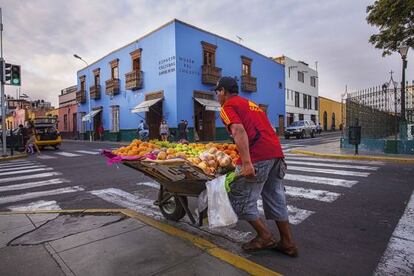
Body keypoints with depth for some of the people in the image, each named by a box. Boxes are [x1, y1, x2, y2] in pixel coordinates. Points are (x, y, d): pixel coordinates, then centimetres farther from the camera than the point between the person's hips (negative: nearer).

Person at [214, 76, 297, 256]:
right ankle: (288, 244, 24)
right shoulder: (250, 104, 28)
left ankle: (265, 237, 13)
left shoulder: (228, 106, 3)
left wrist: (246, 162, -24)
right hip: (276, 152, 9)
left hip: (257, 157, -9)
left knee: (241, 199, 6)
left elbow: (239, 131, -15)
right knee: (276, 199, 16)